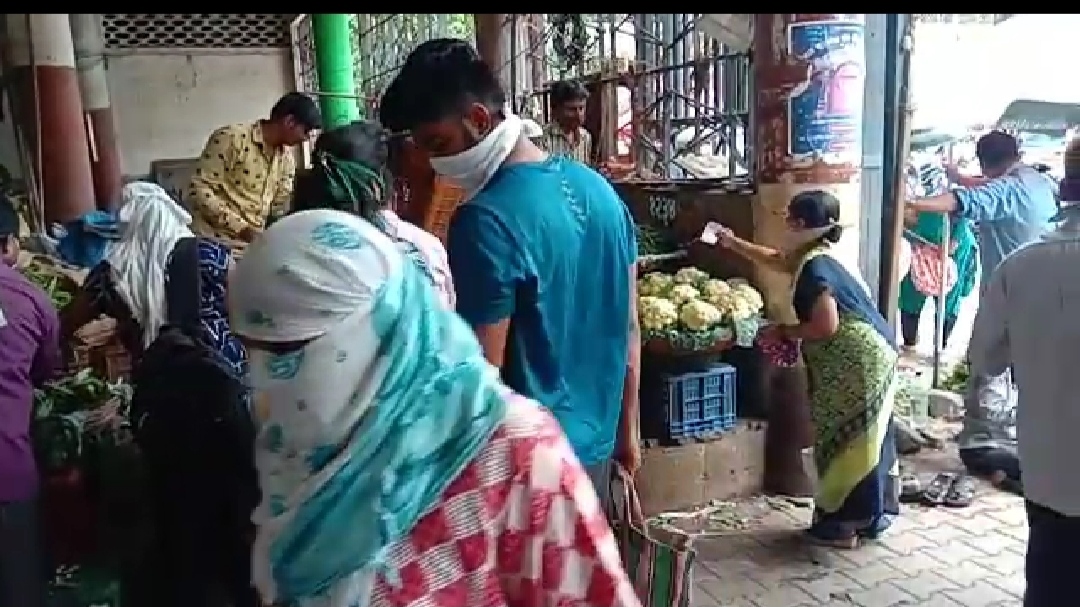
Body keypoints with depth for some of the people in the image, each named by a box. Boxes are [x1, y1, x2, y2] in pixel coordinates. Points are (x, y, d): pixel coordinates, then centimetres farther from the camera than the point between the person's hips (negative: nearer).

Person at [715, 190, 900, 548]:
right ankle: (869, 514, 28)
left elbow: (826, 326, -24)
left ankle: (843, 524, 9)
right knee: (862, 441, 17)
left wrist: (783, 332, -10)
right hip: (867, 358, 10)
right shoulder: (815, 258, 12)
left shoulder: (814, 267, -19)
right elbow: (775, 259, 30)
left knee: (847, 441, -1)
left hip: (857, 363, -10)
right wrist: (734, 244, 34)